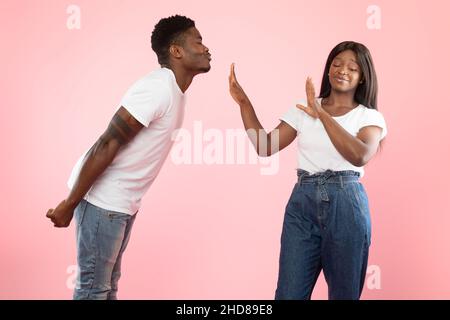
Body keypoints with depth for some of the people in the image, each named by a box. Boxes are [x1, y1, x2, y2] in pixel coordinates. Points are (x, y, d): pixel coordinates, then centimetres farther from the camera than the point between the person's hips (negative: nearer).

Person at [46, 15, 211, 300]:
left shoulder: (175, 90, 9)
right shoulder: (158, 89, -21)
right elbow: (107, 145, -23)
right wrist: (70, 204, -21)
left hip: (124, 202, 9)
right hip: (103, 200, -9)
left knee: (108, 284, 17)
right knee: (93, 286, 0)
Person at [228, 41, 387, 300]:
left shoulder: (370, 117, 4)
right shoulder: (303, 109, 12)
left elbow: (360, 156, -18)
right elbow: (265, 147, 6)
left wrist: (322, 115, -20)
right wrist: (244, 103, 0)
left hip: (346, 204, -2)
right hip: (302, 202, 2)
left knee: (344, 293, 8)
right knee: (289, 293, 1)